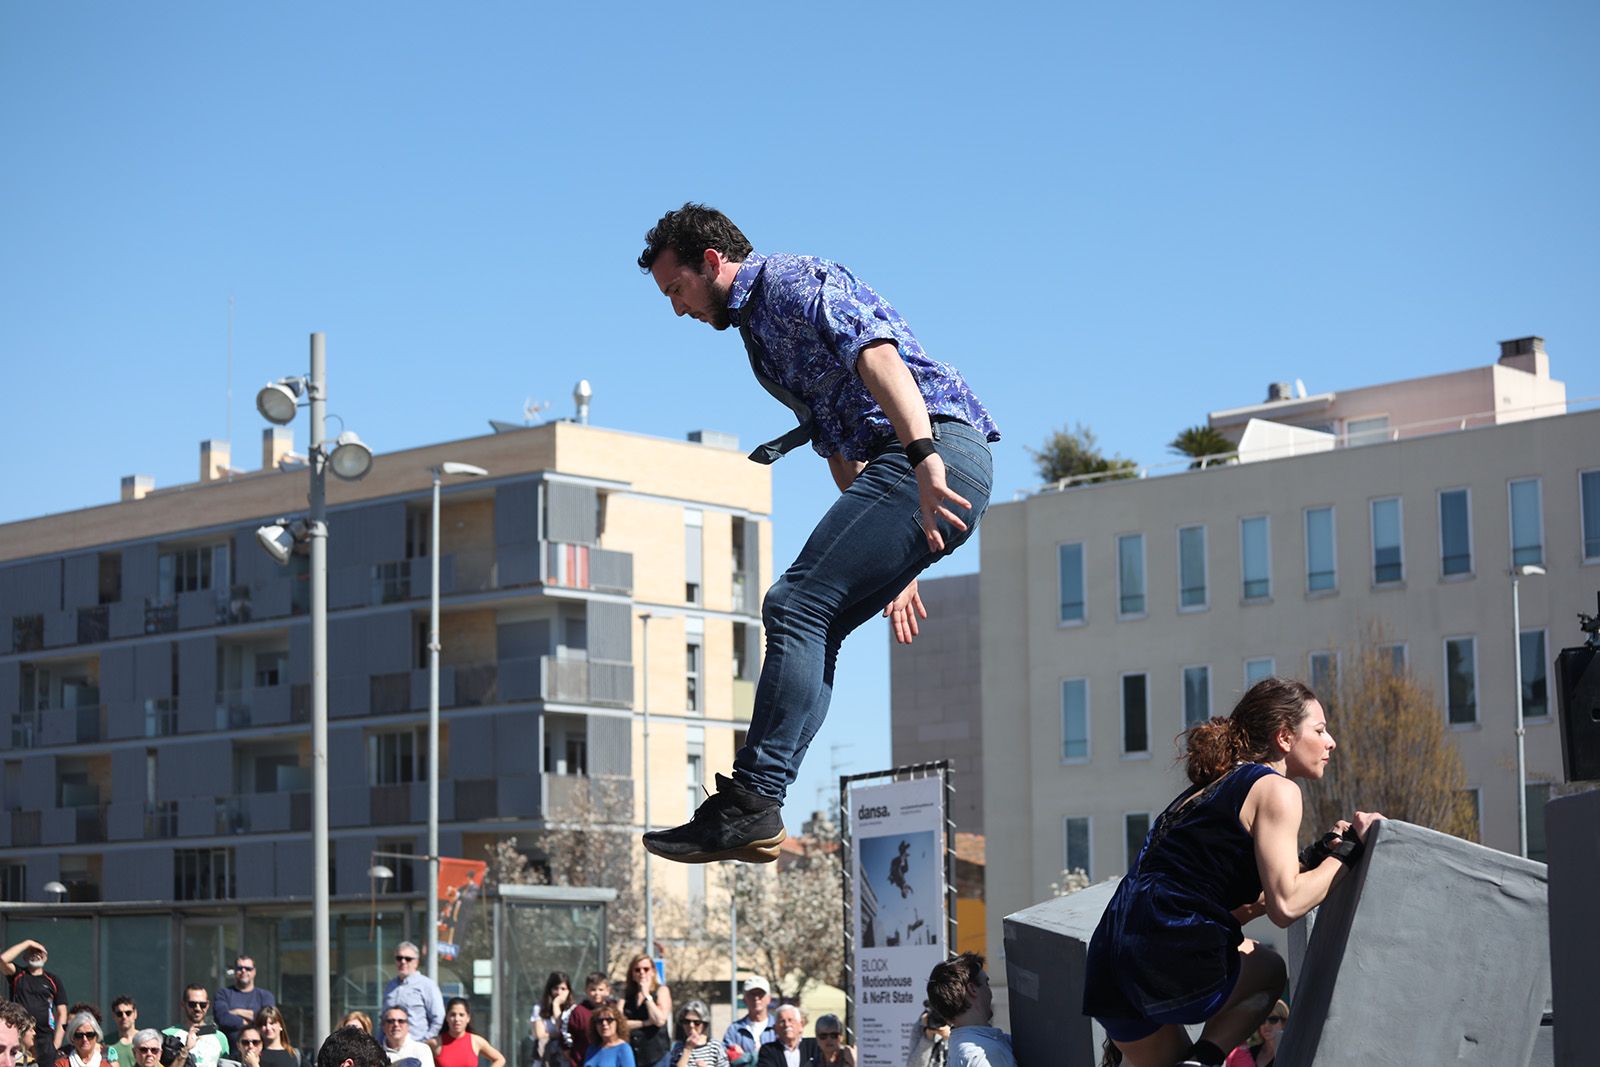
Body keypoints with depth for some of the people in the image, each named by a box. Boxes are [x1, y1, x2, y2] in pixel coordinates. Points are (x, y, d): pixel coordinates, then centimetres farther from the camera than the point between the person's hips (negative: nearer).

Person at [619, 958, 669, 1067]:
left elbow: (660, 1020, -12)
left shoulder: (661, 991, 3)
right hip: (631, 1054, 3)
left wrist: (646, 995, -8)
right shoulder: (627, 994, 11)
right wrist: (645, 1023, -9)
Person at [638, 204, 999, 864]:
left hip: (940, 447, -10)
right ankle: (755, 810, -2)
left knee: (797, 607, -17)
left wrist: (922, 455, -32)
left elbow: (877, 353, -19)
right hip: (901, 464, 10)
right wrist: (889, 568, 28)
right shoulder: (760, 330, 30)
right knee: (805, 619, 4)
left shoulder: (791, 281, -1)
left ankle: (752, 804, -21)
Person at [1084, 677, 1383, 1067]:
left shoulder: (1214, 788, 25)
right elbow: (1285, 906, -11)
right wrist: (1347, 850, 1)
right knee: (1271, 970, 23)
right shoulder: (1275, 789, -2)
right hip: (1172, 960, -8)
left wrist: (1317, 858, 20)